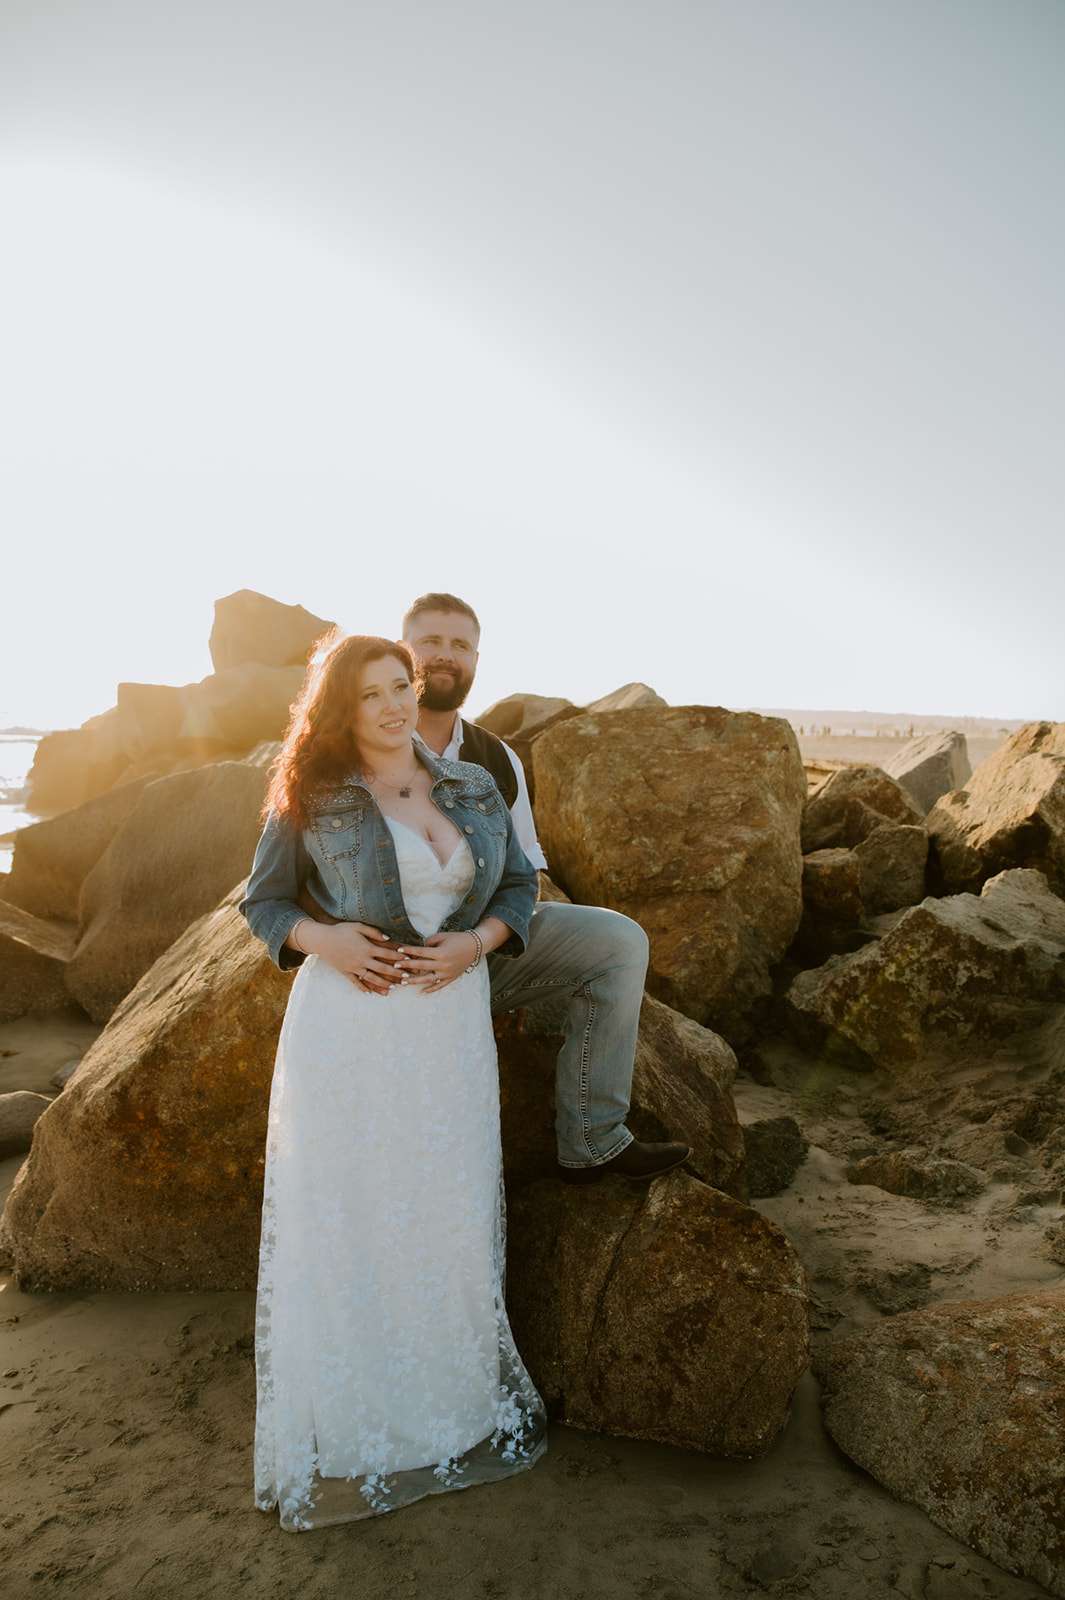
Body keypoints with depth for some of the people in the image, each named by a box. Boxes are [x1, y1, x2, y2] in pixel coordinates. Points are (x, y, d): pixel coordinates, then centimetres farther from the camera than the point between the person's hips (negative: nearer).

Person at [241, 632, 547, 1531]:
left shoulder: (474, 787, 6)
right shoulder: (312, 800, -2)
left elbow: (519, 885, 12)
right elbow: (263, 901, 5)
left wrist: (477, 940, -8)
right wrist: (319, 939, -15)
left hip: (450, 1025, 3)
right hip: (346, 1024, -2)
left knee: (448, 1216, 11)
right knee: (340, 1217, 4)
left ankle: (456, 1407, 34)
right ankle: (344, 1435, 24)